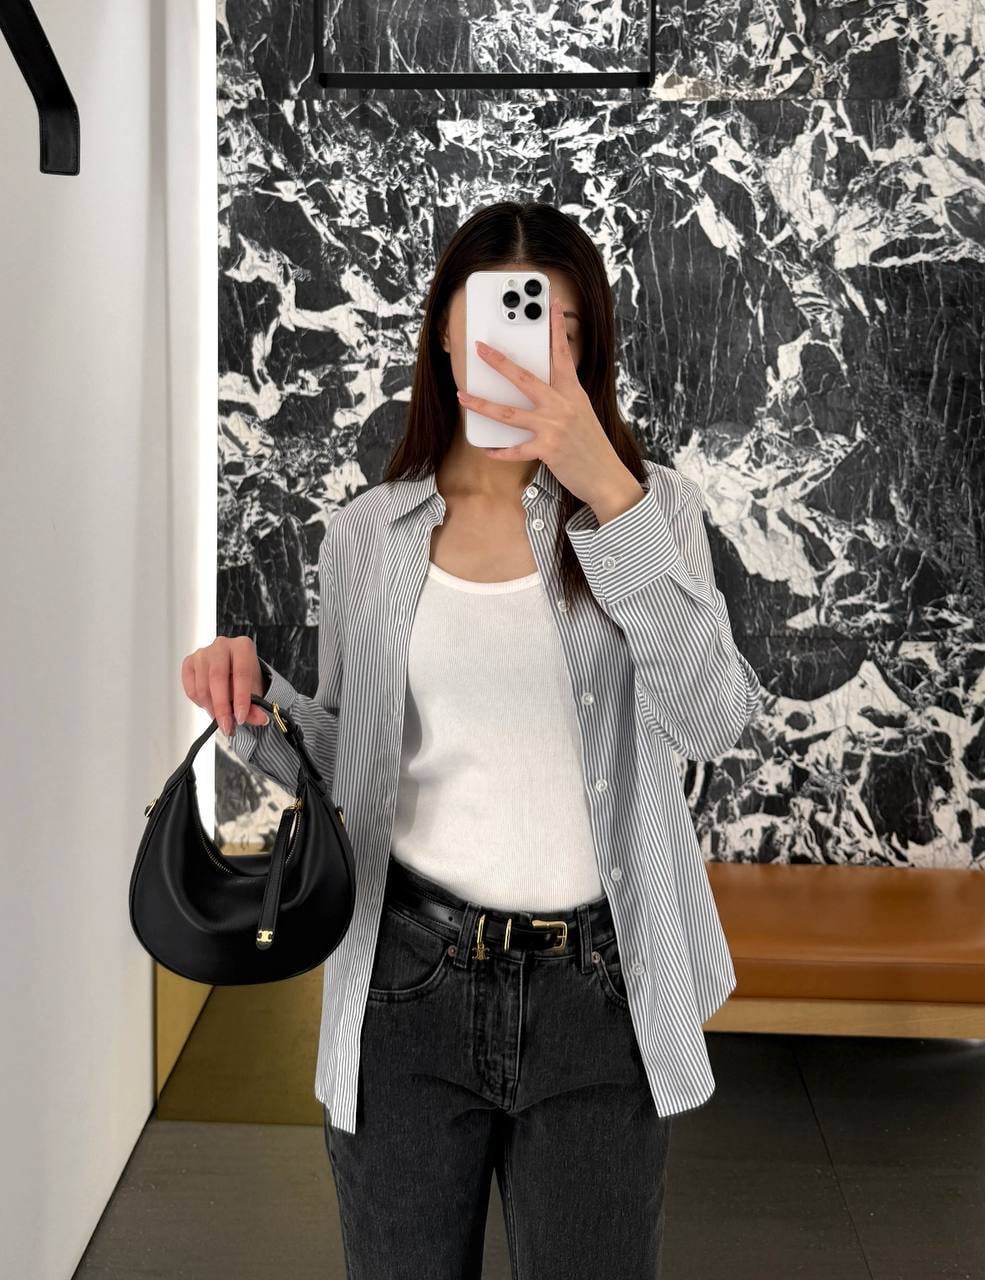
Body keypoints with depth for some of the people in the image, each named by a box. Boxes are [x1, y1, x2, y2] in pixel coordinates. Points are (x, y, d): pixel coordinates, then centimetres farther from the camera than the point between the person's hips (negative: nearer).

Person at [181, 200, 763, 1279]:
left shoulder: (651, 503, -2)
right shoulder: (367, 532, 3)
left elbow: (711, 720, -18)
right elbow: (344, 759, 11)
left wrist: (607, 490, -25)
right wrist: (255, 699, -10)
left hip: (595, 988, -1)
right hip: (407, 984, 2)